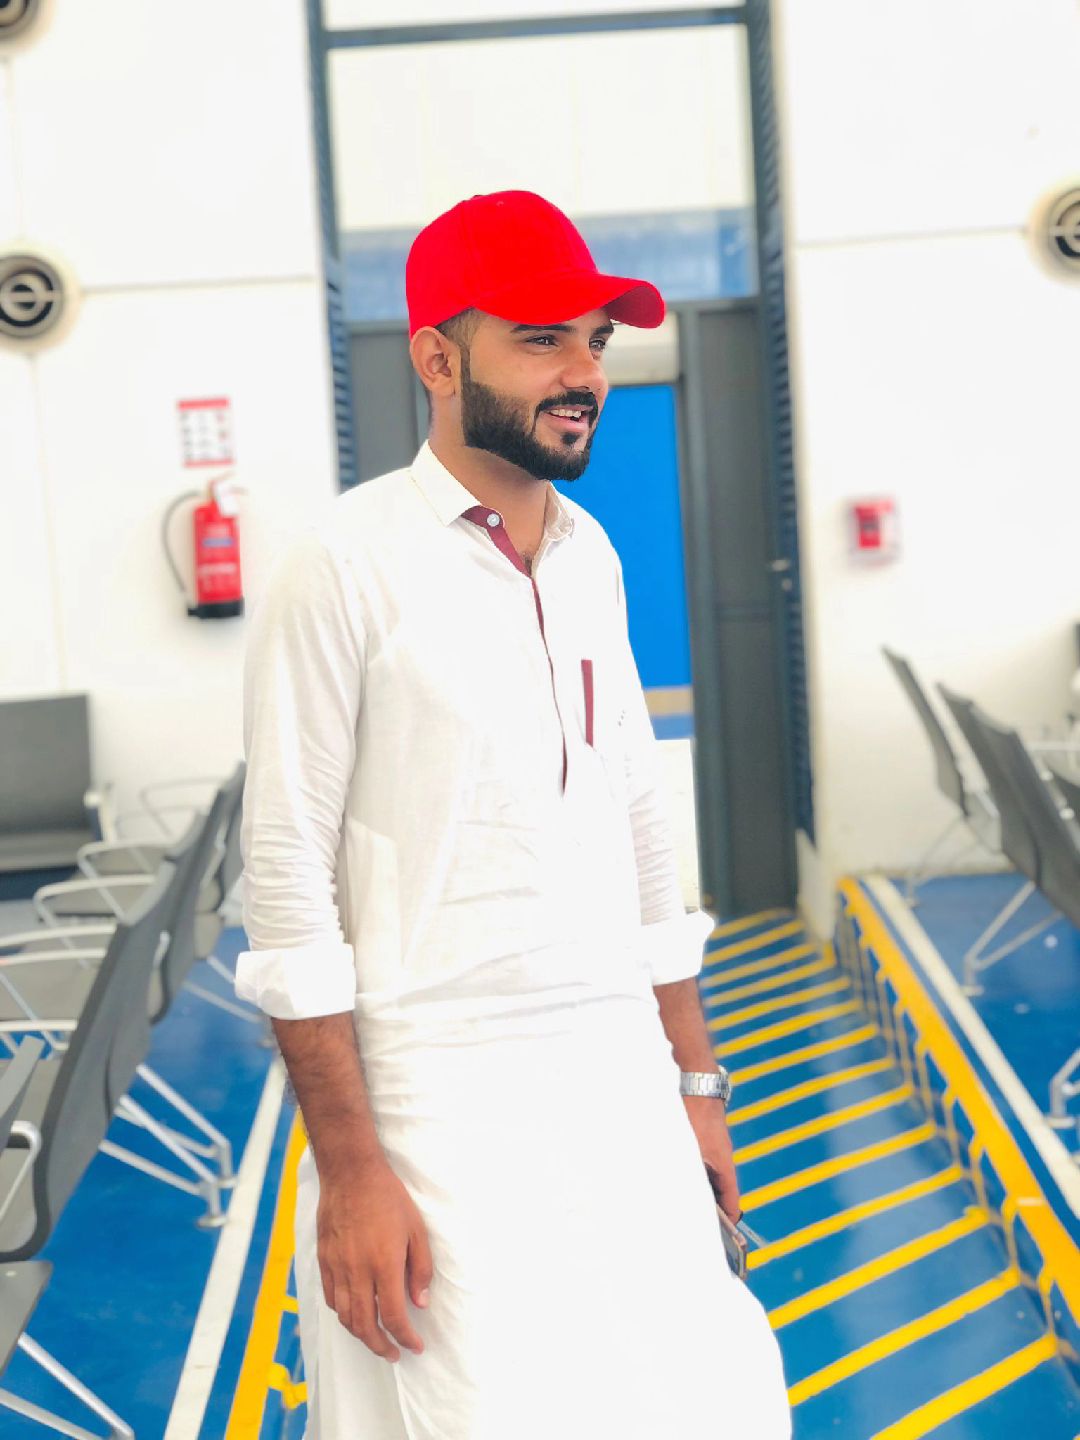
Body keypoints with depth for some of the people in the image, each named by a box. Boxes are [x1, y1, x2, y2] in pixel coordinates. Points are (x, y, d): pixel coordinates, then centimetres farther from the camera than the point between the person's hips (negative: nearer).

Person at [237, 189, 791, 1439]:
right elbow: (287, 877, -11)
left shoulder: (591, 555, 9)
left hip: (623, 1081, 6)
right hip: (444, 1102, -6)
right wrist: (347, 1168, -14)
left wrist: (694, 1077, 15)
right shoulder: (345, 565, -10)